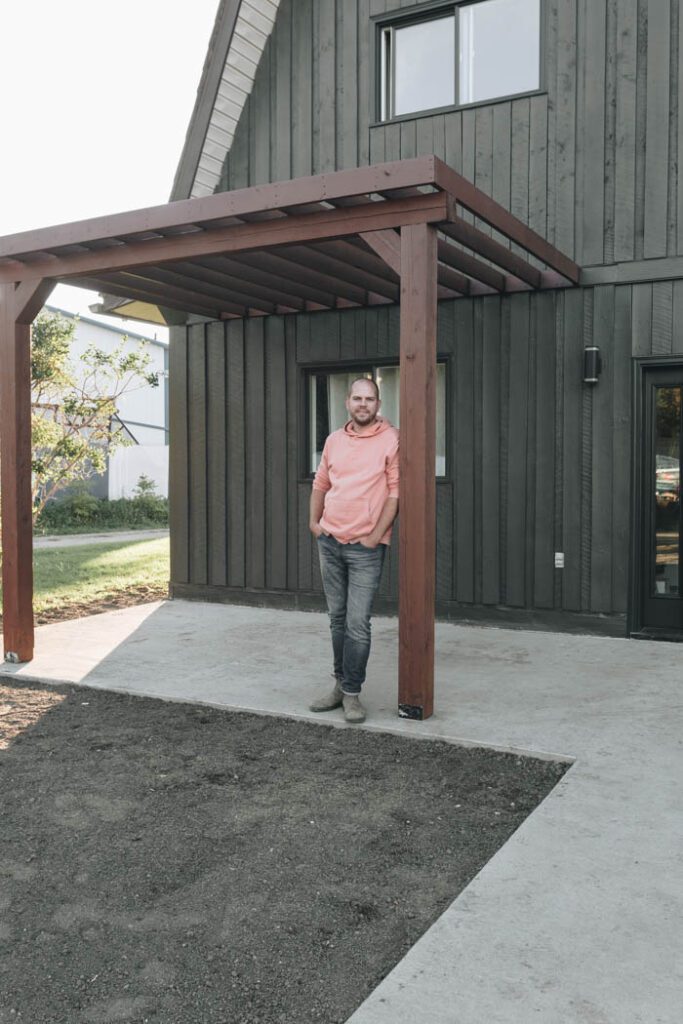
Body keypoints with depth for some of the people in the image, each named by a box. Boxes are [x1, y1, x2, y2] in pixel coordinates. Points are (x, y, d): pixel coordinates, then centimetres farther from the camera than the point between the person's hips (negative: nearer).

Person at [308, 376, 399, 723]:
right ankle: (340, 684, 25)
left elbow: (396, 492, -10)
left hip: (365, 547, -5)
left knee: (358, 624, -5)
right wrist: (314, 521, 12)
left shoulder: (391, 440, -7)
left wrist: (376, 535, -13)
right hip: (330, 541, 5)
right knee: (337, 618, 13)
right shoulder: (334, 440, 10)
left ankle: (352, 693, 7)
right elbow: (320, 483, 21)